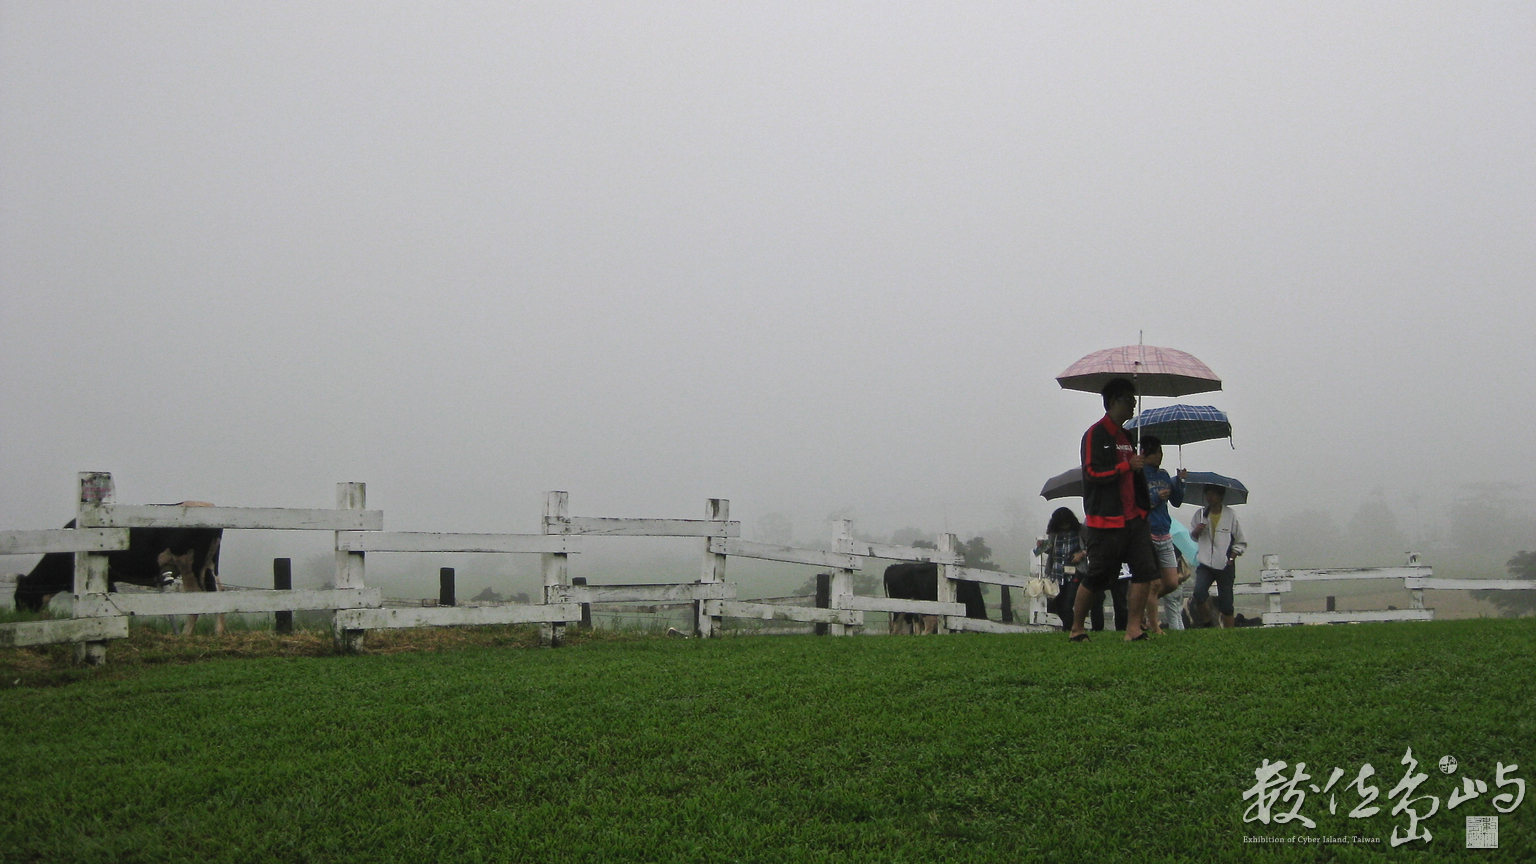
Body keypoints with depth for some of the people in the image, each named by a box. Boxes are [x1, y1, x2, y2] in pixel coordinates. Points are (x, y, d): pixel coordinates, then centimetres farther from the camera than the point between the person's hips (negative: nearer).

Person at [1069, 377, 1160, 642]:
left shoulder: (1126, 436, 18)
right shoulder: (1095, 434, -8)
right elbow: (1092, 473, -17)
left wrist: (1143, 507, 20)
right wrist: (1127, 466, -15)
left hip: (1132, 519, 8)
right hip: (1105, 522, -8)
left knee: (1145, 570, -5)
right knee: (1097, 578, -1)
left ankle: (1133, 629, 0)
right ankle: (1076, 629, 14)